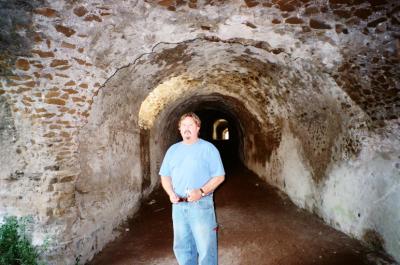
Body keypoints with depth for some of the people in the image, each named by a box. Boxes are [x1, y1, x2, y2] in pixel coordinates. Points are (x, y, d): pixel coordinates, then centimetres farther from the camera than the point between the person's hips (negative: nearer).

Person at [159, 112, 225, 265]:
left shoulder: (208, 148, -4)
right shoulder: (173, 150, 10)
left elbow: (219, 176, -7)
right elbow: (165, 176, 12)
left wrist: (201, 192, -20)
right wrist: (171, 193, -6)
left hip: (201, 205, -4)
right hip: (178, 205, 5)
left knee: (206, 247, 3)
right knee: (182, 246, 16)